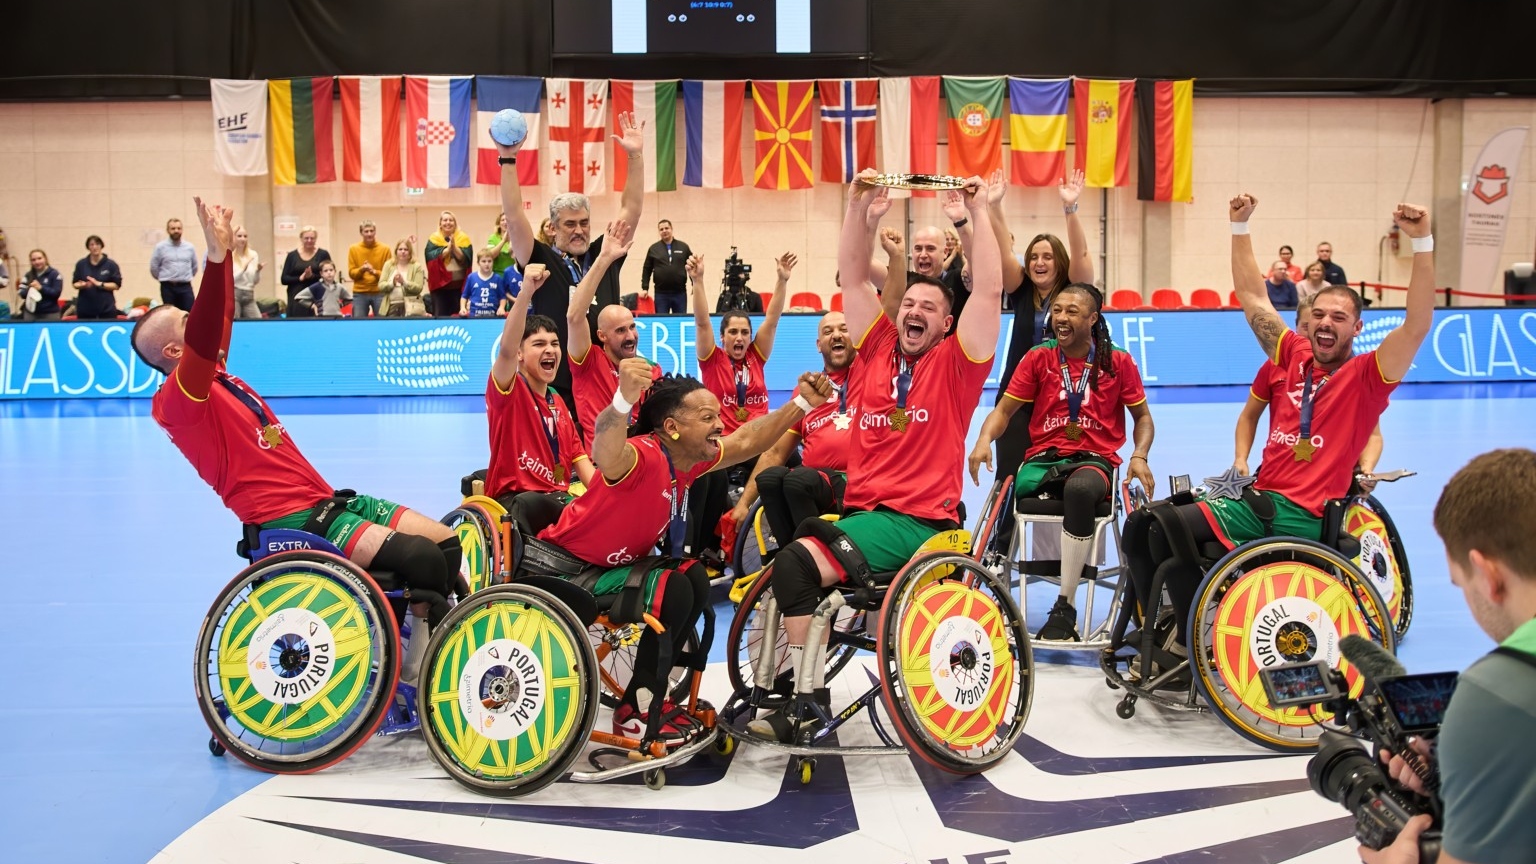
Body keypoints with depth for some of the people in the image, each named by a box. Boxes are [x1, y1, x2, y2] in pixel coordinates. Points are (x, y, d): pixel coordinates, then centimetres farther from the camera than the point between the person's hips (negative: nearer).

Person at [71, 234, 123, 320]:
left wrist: (99, 284, -15)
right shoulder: (81, 264, 6)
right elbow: (75, 284, 10)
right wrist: (82, 285, -13)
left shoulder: (111, 264, 0)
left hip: (106, 309, -2)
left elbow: (117, 285, -3)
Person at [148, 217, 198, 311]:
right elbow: (154, 268, 4)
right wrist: (165, 279, 14)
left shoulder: (189, 247, 5)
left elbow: (194, 267, 18)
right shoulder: (160, 247, -2)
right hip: (168, 287, -1)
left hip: (185, 287, 1)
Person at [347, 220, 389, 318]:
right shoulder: (353, 249, 4)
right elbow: (351, 272, 2)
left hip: (380, 293, -1)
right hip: (359, 293, 1)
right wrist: (361, 269, -17)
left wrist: (375, 272, -16)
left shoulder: (385, 249, 1)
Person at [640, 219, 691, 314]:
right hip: (661, 293, 0)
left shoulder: (683, 247, 6)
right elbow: (647, 270, 7)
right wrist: (645, 288, -1)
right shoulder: (653, 249, 5)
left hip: (680, 293, 0)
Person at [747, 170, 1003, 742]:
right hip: (860, 507, 6)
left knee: (798, 563, -25)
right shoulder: (878, 349, 14)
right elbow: (853, 278, 13)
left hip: (919, 521, -6)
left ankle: (812, 700, -15)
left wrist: (978, 212, -8)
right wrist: (861, 210, 3)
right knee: (774, 560, -13)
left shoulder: (954, 363, 2)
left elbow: (989, 291, -9)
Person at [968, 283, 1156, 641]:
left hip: (1095, 460, -2)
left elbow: (1143, 416, 15)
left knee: (1079, 489, -39)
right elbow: (1004, 410, 7)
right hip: (1043, 459, 2)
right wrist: (984, 440, -14)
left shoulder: (1118, 362, 8)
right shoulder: (1038, 358, 10)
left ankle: (1065, 606, -32)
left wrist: (1139, 457, -4)